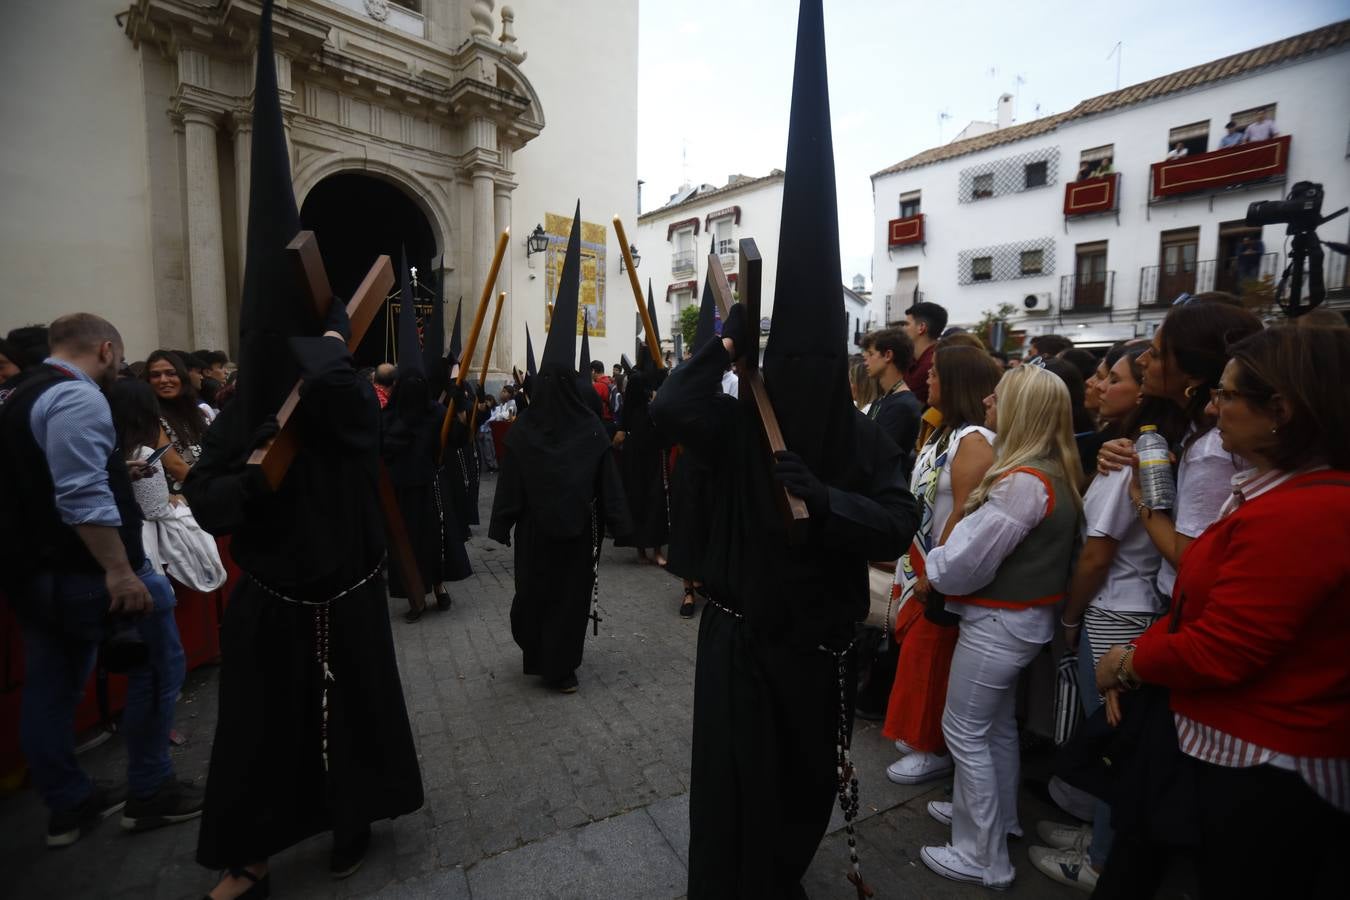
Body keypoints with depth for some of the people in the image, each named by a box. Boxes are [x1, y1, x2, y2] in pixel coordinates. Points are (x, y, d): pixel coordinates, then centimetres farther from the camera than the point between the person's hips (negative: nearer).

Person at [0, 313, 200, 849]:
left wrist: (117, 474, 20)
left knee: (51, 688, 16)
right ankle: (149, 794, 14)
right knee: (157, 666, 4)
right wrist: (119, 571, -27)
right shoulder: (76, 397, -18)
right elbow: (81, 497, -27)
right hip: (80, 570, -10)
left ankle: (68, 805, 30)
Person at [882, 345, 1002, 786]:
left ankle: (938, 749, 23)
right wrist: (913, 566, 13)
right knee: (917, 655, 18)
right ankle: (921, 735, 35)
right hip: (922, 565, 9)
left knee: (933, 660, 5)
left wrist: (933, 575, -20)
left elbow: (965, 514, -25)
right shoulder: (945, 431, 10)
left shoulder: (974, 440, -20)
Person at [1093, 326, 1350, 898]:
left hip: (1261, 770, -9)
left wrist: (1126, 663, -9)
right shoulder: (1282, 492, 9)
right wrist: (1135, 668, 0)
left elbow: (1216, 652, -26)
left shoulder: (1304, 513, -27)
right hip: (1233, 746, 9)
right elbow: (1201, 602, 9)